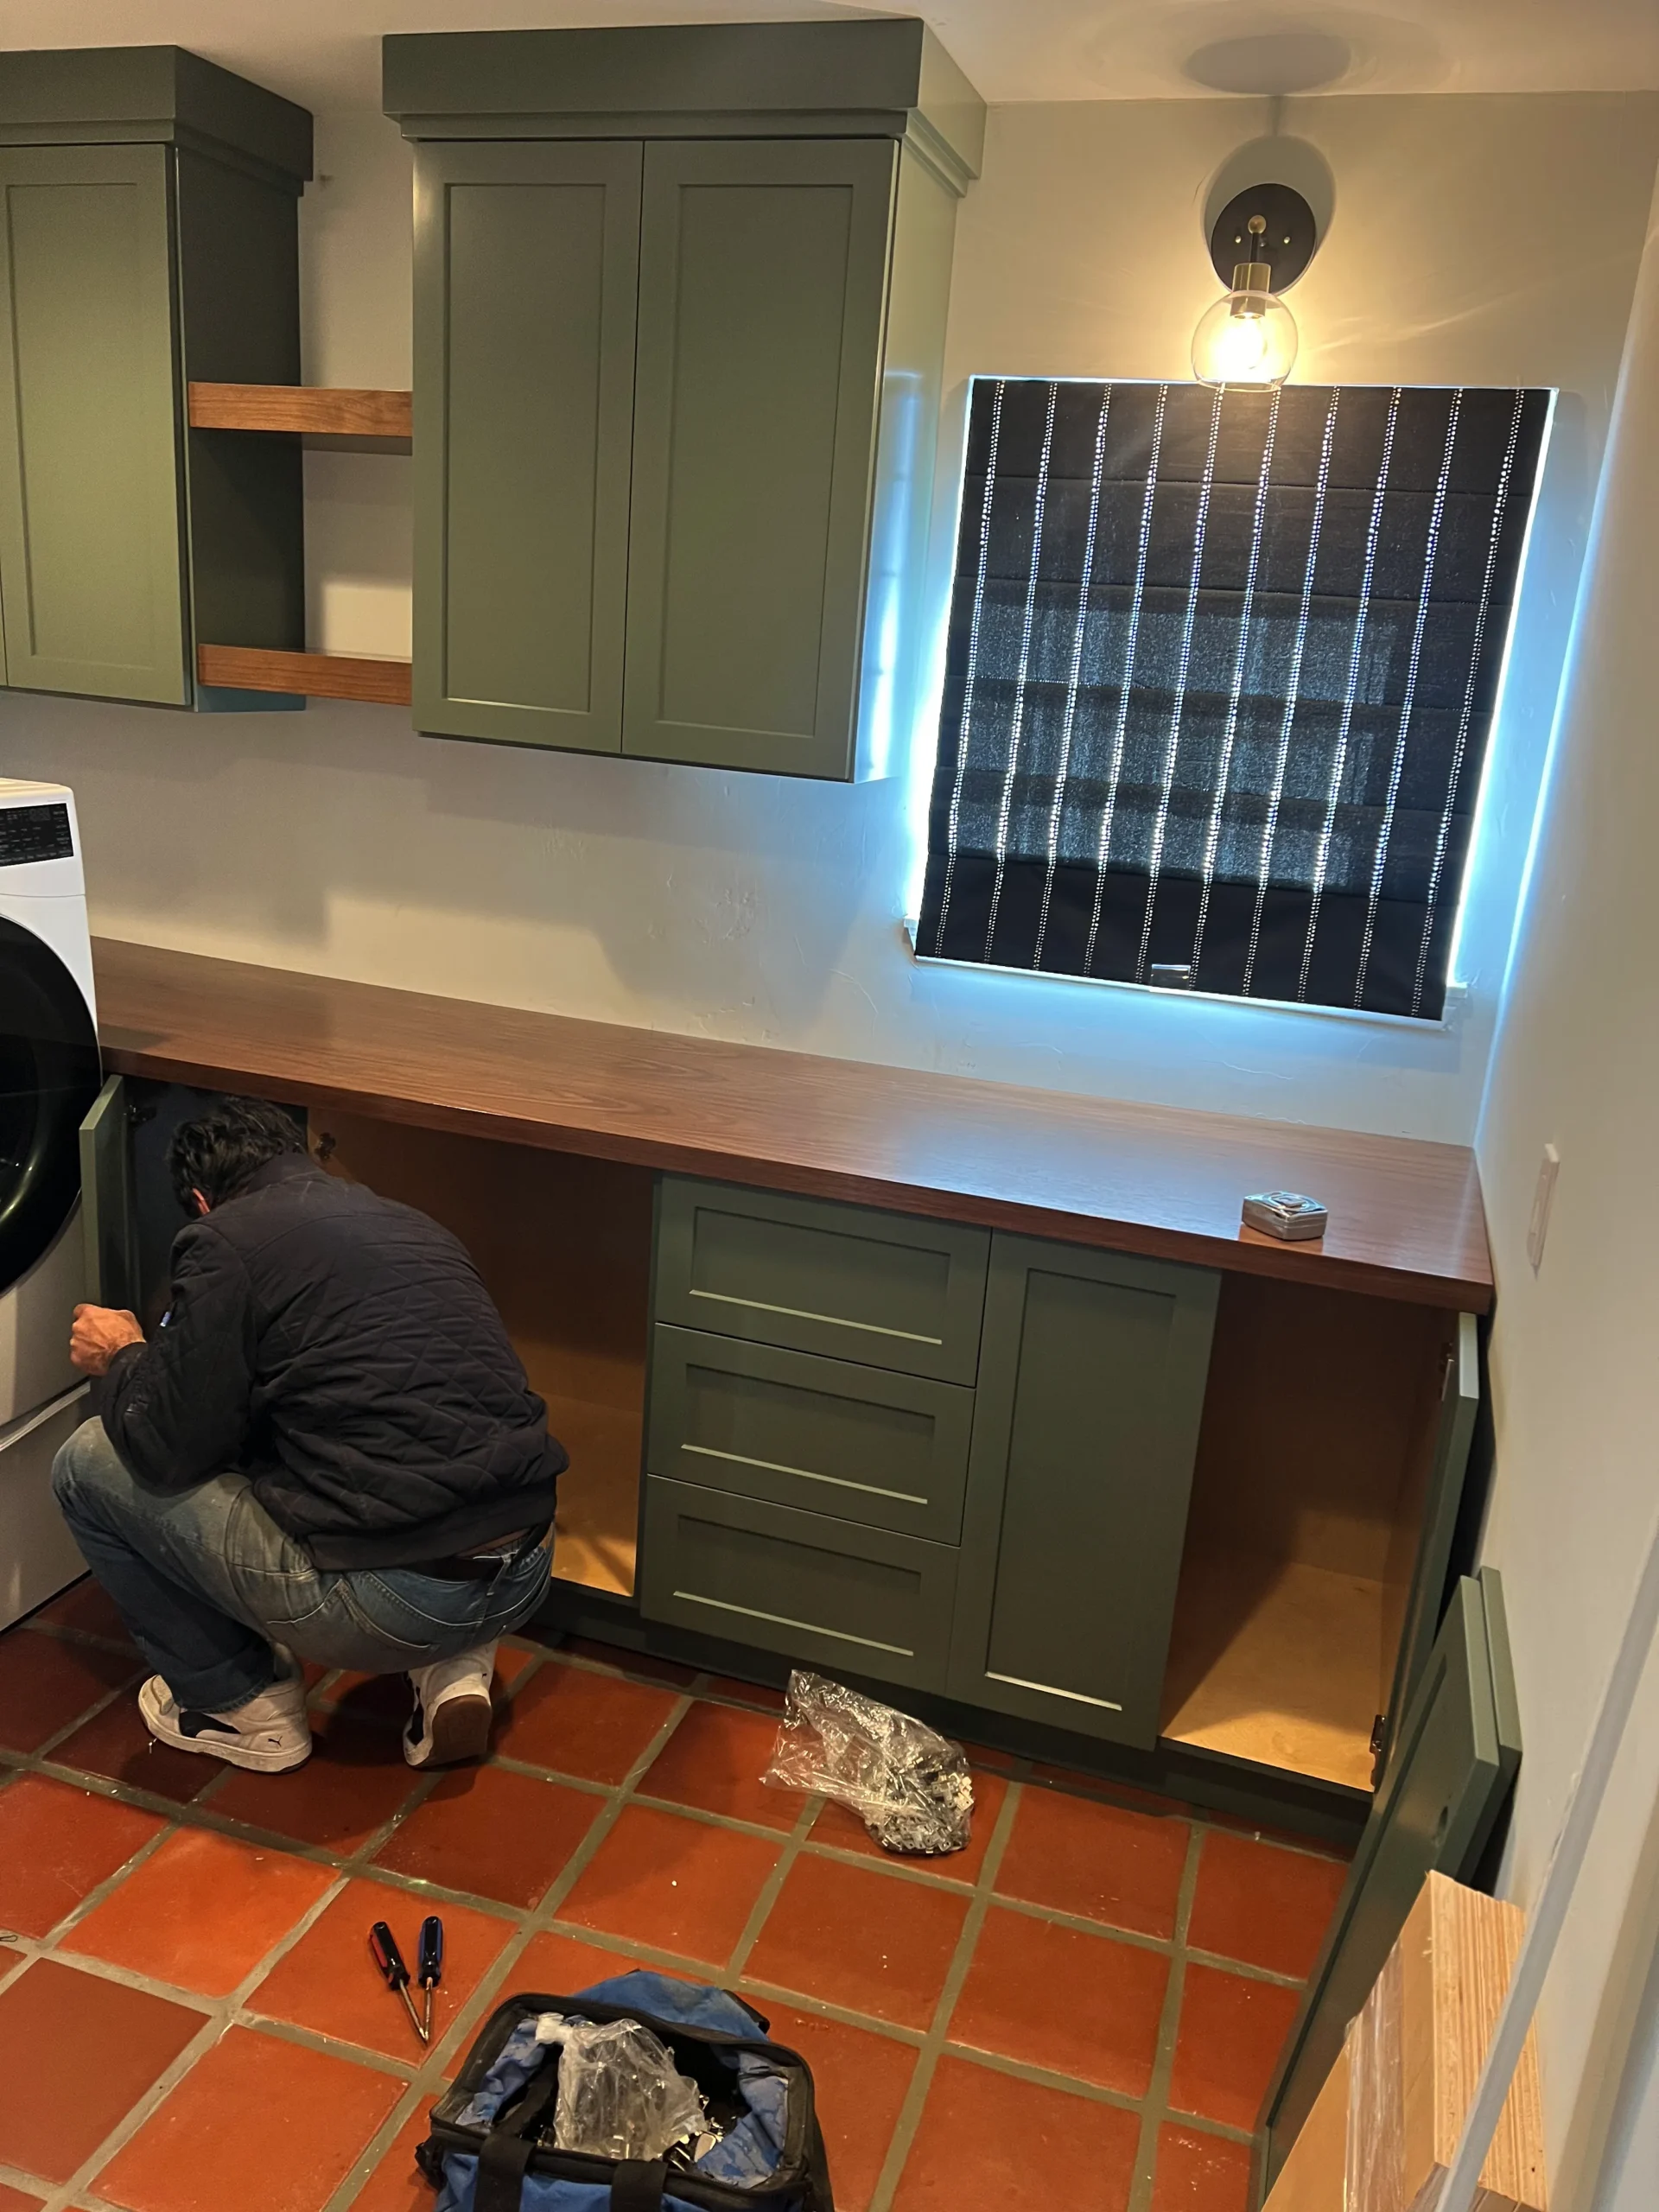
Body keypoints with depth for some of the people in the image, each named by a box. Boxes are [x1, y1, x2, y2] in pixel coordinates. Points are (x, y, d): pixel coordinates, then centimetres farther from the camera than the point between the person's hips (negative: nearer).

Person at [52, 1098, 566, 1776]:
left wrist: (125, 1357, 20)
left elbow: (173, 1453, 0)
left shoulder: (224, 1242, -2)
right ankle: (454, 1665, 18)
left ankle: (241, 1706, 21)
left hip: (389, 1605, -6)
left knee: (89, 1463, 11)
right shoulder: (413, 1224, 18)